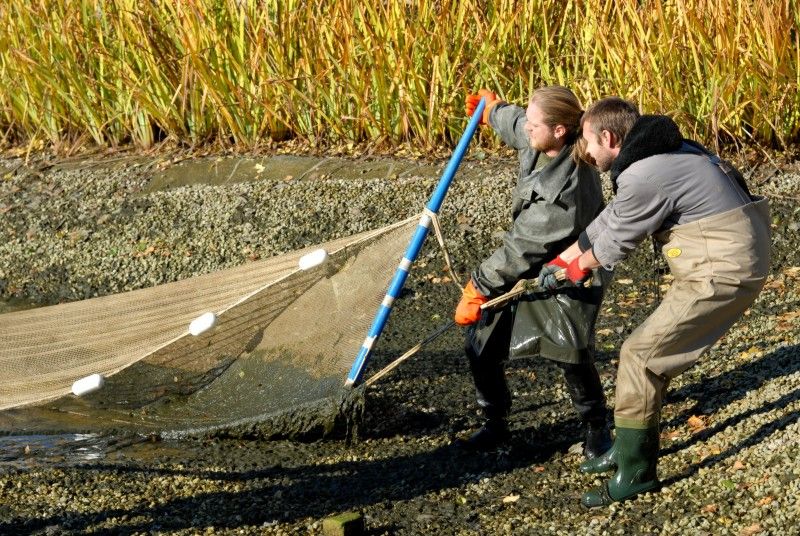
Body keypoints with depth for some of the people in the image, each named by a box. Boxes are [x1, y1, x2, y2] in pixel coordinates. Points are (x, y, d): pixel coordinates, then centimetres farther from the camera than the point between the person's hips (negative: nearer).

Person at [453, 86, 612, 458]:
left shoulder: (567, 188, -35)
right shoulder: (540, 143, -12)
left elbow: (524, 249, -30)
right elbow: (519, 126, 16)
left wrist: (479, 288, -23)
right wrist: (492, 111, 36)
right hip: (527, 264, 8)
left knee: (570, 352, -19)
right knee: (482, 343, 3)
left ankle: (597, 428, 7)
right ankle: (495, 424, 20)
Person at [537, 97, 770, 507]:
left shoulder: (644, 177, -21)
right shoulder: (656, 154, 11)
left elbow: (615, 242, -7)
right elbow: (611, 218, 20)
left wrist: (579, 265, 14)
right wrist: (560, 261, 25)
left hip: (723, 272, -10)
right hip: (732, 261, 10)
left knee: (640, 355, -5)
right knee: (655, 350, 18)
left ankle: (635, 473, 3)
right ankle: (631, 448, 31)